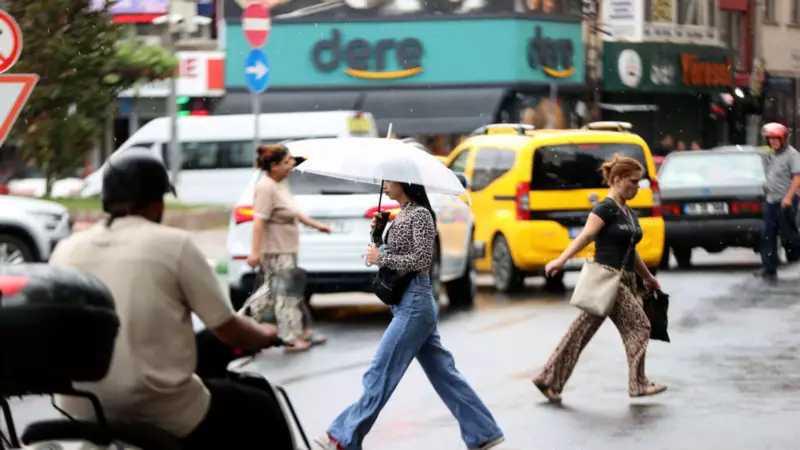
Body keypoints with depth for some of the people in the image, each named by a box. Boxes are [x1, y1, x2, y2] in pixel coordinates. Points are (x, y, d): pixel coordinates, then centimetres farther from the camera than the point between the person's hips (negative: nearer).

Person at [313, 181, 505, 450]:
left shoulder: (420, 214, -13)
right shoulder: (402, 214, 14)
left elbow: (422, 259, -19)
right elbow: (395, 254, 19)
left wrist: (382, 258, -14)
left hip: (414, 304, -10)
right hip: (410, 303, 10)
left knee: (381, 373, -5)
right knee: (443, 373, 10)